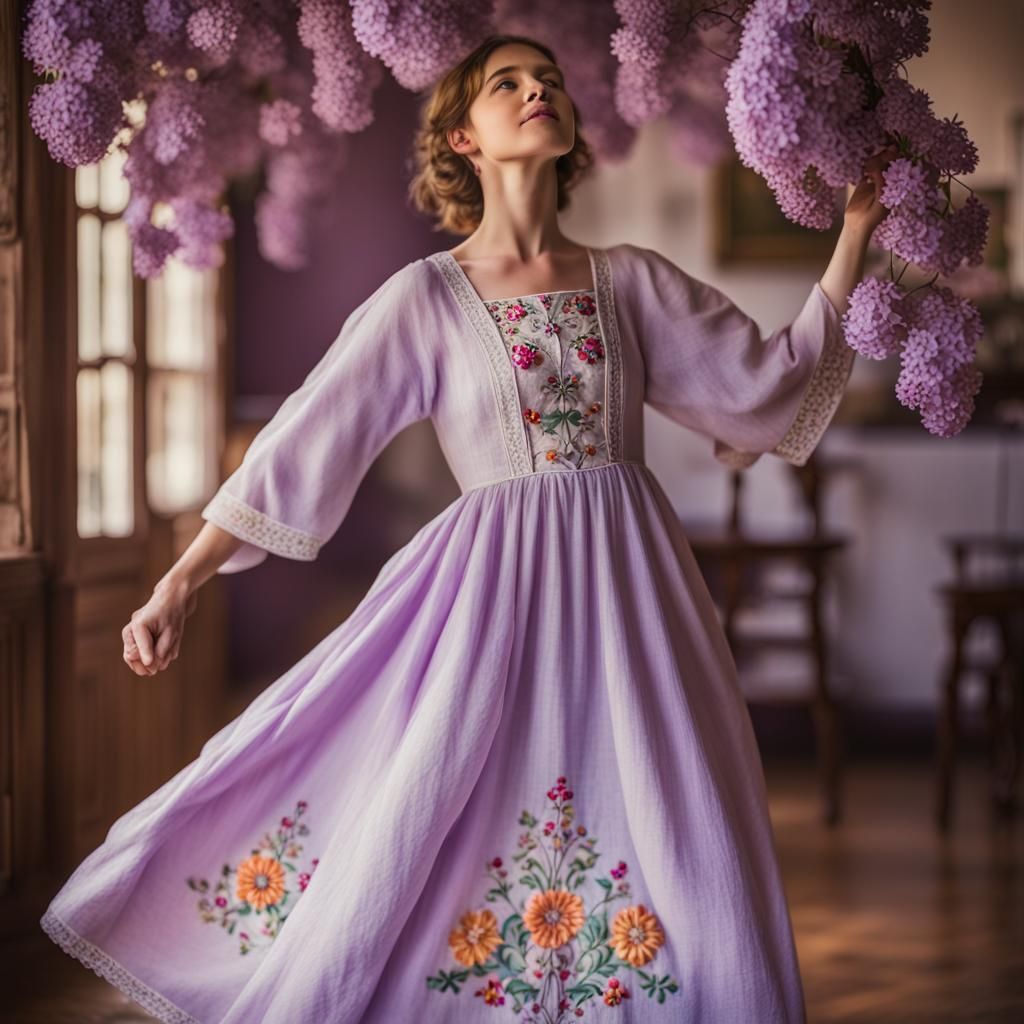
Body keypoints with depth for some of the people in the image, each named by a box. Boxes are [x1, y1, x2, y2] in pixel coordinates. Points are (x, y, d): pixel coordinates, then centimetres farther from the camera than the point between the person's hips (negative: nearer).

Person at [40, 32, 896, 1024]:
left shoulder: (630, 280, 9)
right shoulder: (425, 298, 0)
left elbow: (780, 376, 14)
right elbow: (302, 441, -2)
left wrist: (855, 231, 12)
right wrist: (178, 584, -4)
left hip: (630, 588, 3)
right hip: (496, 590, -3)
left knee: (689, 885, 1)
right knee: (405, 856, -4)